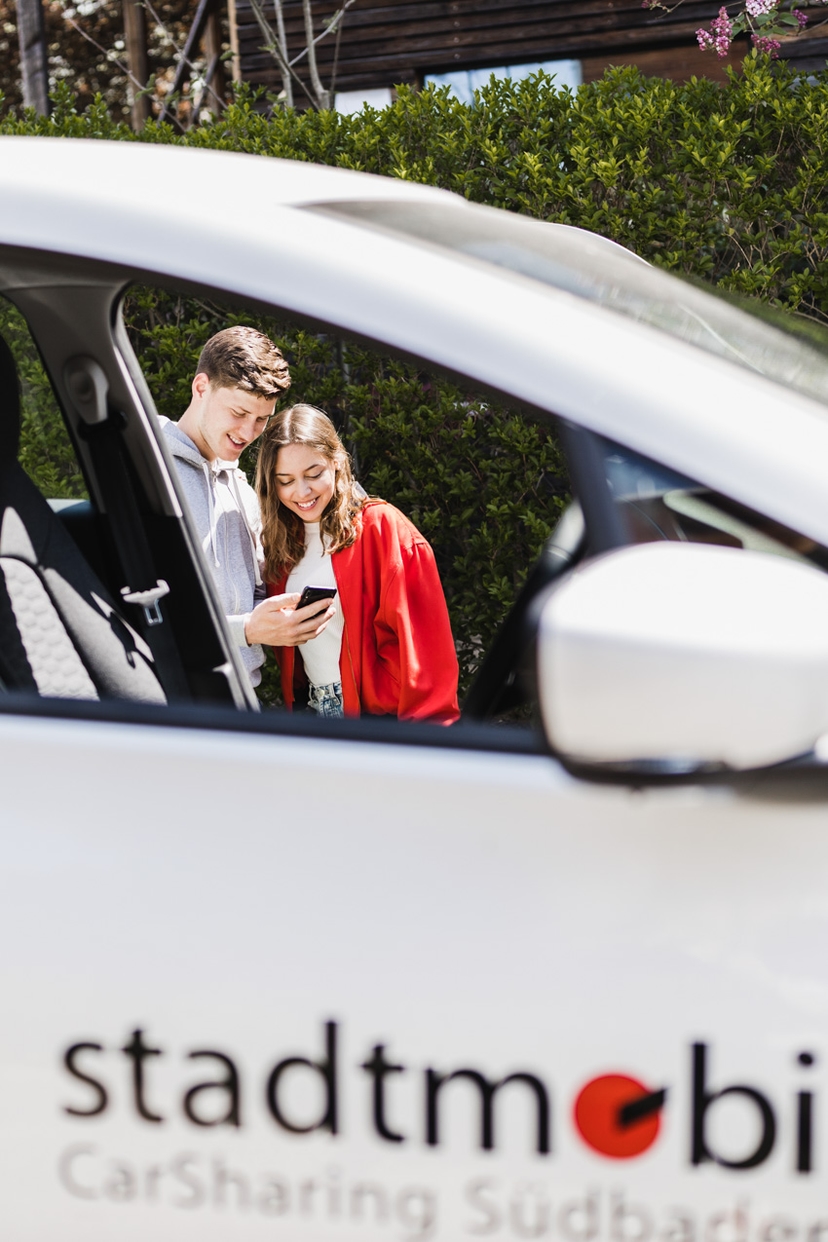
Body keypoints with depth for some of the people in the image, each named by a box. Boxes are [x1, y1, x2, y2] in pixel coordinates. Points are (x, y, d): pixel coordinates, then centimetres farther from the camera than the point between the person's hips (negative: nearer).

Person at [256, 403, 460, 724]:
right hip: (314, 710, 6)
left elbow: (419, 646, -16)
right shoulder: (282, 541, 7)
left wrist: (424, 724, -20)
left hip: (379, 713, -6)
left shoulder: (383, 527, -12)